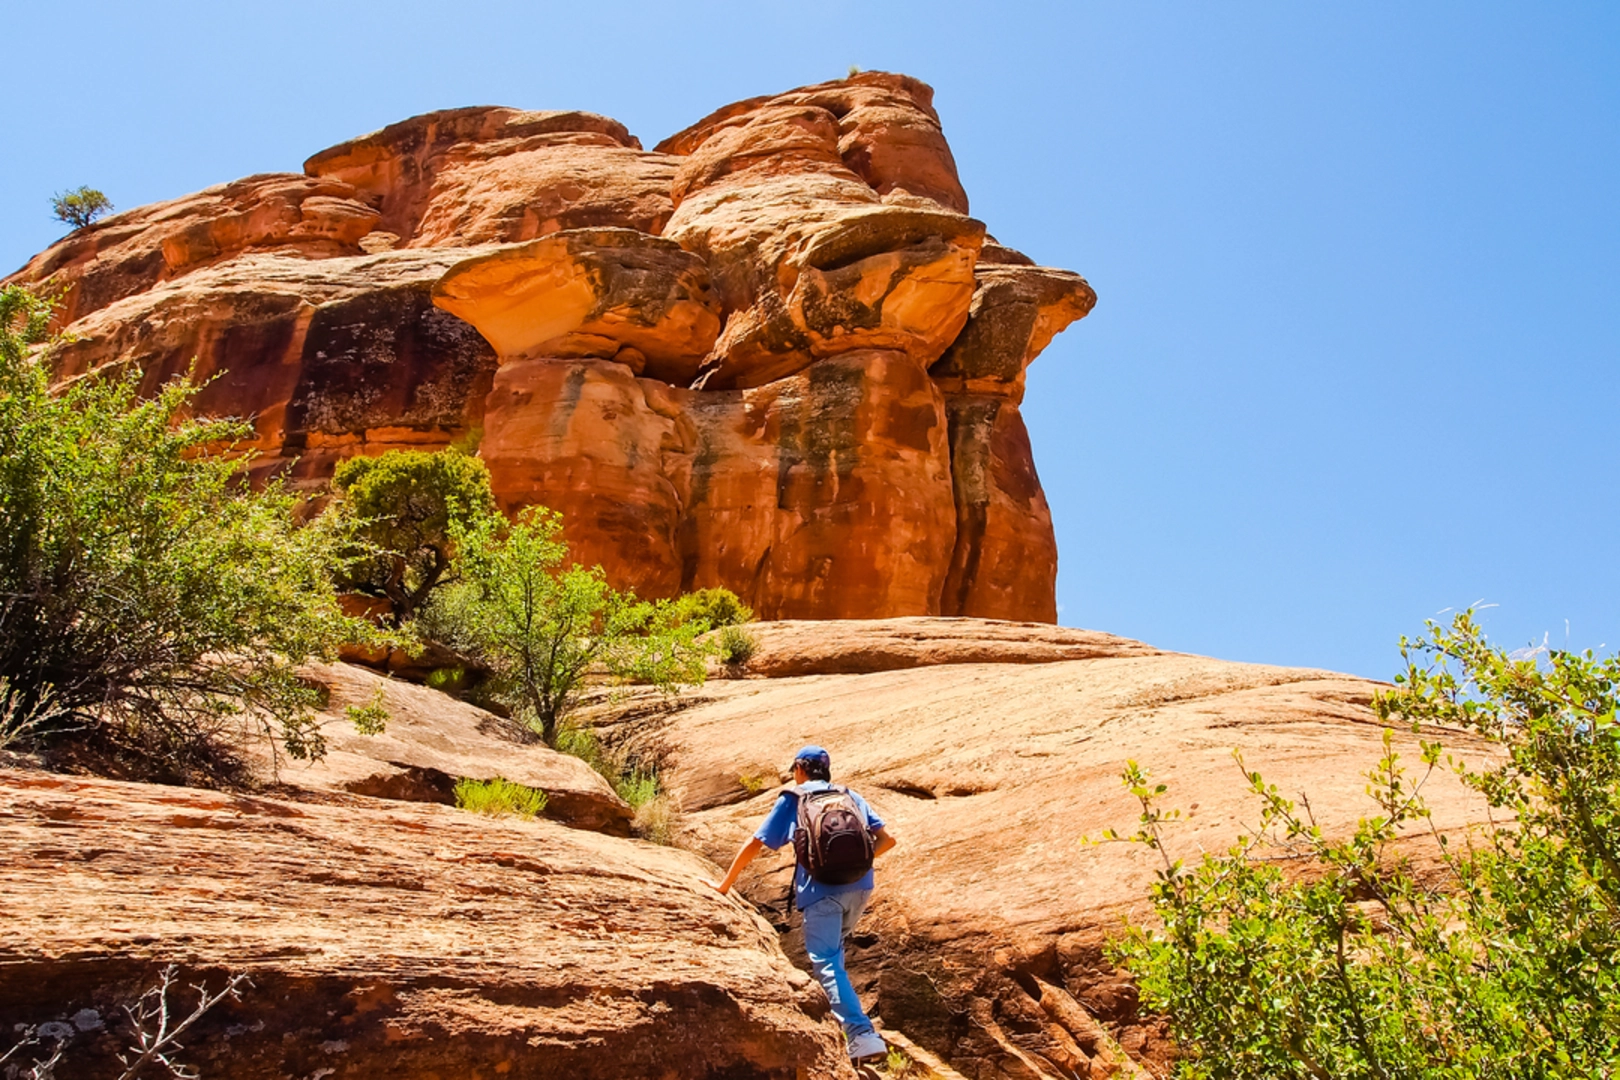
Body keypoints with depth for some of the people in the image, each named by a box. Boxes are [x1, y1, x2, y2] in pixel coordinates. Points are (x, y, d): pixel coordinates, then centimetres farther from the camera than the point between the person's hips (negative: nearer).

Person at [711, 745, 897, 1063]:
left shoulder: (792, 799, 13)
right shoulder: (851, 797, 21)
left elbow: (754, 844, 13)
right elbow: (886, 839, 14)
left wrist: (725, 884, 22)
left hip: (822, 890, -4)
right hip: (859, 886, 5)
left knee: (826, 962, -6)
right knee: (833, 948, 28)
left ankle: (862, 1035, -20)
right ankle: (835, 1012, 28)